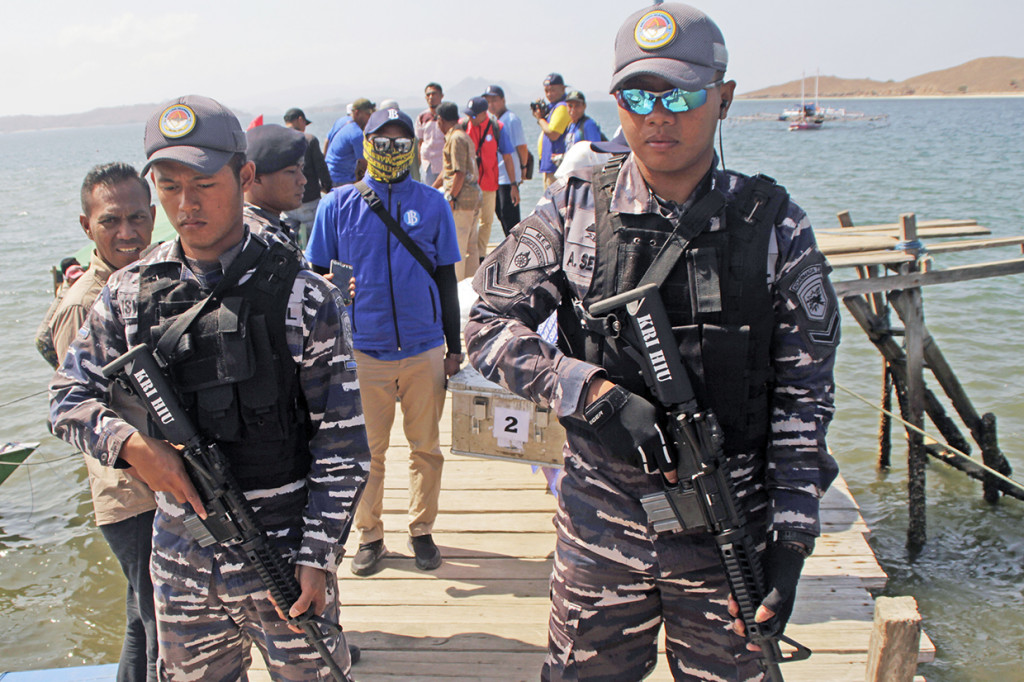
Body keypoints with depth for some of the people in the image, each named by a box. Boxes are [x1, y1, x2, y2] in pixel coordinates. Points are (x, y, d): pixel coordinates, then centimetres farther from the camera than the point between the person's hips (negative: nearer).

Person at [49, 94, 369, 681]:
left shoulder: (305, 298, -12)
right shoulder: (131, 293, -1)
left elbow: (343, 443, -11)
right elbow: (70, 396, 7)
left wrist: (318, 557, -14)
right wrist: (130, 443, -14)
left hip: (284, 558, -3)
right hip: (181, 563, 4)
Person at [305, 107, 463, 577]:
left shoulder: (432, 205, 3)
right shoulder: (338, 205, 1)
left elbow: (445, 279, 8)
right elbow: (319, 279, 7)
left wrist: (454, 347, 8)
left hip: (425, 349, 1)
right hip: (362, 350, 0)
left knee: (426, 448, 10)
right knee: (366, 451, 9)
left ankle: (421, 530, 27)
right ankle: (369, 535, 25)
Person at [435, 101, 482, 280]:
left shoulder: (456, 138, -12)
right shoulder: (464, 136, 19)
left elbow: (460, 173, -20)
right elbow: (449, 170, 28)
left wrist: (451, 198, -16)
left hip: (461, 198, -10)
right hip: (473, 197, 10)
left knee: (456, 244, -6)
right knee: (470, 245, 14)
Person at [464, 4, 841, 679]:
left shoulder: (775, 225, -4)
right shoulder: (575, 210, -4)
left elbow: (803, 394, -2)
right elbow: (489, 326, -3)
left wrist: (790, 540, -6)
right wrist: (594, 394, -19)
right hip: (601, 529, 1)